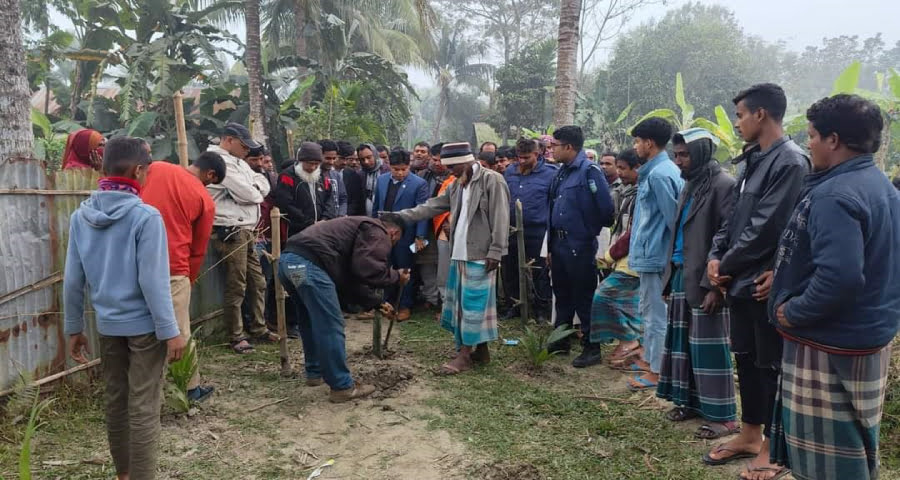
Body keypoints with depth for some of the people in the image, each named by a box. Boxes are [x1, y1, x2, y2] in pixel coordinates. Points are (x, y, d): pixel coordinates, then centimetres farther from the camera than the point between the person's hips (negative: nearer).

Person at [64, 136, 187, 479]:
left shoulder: (81, 217, 1)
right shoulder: (146, 216, -17)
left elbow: (72, 280, 4)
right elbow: (152, 280, -18)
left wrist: (73, 328, 14)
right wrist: (170, 331, -13)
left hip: (107, 325, 6)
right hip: (144, 325, -6)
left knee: (116, 403, 18)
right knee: (143, 409, 2)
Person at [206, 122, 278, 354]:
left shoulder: (239, 162, 18)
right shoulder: (221, 162, -13)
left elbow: (264, 186, 12)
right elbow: (247, 194, -18)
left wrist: (253, 188, -8)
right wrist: (257, 193, 3)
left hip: (246, 230, 10)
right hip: (231, 232, -10)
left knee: (257, 282, 14)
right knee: (236, 287, -2)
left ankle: (259, 328, 25)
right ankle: (237, 336, 8)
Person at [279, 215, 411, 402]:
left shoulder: (359, 227, 34)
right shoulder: (378, 233, 6)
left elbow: (349, 278, 34)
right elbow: (369, 270, -11)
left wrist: (376, 302, 35)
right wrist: (396, 277, 8)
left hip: (288, 259, 10)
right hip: (308, 264, -10)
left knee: (311, 323, 25)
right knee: (331, 327, -2)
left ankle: (315, 372, 37)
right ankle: (343, 387, 5)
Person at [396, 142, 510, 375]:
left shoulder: (492, 180, -9)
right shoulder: (456, 185, 14)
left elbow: (500, 219, -13)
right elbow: (431, 206, 12)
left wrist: (496, 251, -17)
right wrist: (400, 216, 4)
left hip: (480, 255, -8)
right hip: (459, 254, 8)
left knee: (474, 304, -3)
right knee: (463, 304, 12)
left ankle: (465, 355, 5)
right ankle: (481, 350, 24)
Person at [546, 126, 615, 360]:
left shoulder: (589, 171, -15)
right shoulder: (562, 171, 11)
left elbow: (606, 208, -18)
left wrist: (592, 230, -1)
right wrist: (551, 246, 14)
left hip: (580, 246, -8)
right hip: (559, 243, 8)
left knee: (584, 298, 2)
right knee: (562, 295, 18)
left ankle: (592, 347, 15)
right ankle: (561, 341, 31)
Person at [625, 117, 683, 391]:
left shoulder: (658, 174, -19)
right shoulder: (662, 170, 12)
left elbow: (673, 216, -20)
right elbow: (674, 215, 16)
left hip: (654, 254, -10)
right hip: (651, 252, 10)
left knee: (656, 314, -1)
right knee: (649, 310, 20)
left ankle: (656, 372, 9)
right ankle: (649, 358, 33)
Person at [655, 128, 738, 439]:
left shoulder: (723, 185, -12)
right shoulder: (690, 184, 14)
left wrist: (715, 285, -20)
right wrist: (672, 275, 14)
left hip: (705, 280, -8)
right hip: (682, 276, 8)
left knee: (709, 347, -2)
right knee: (684, 342, 14)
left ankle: (723, 416, 9)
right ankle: (691, 401, 27)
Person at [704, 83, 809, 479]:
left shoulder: (790, 162, -16)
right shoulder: (753, 160, 12)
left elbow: (765, 227, -21)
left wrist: (727, 265, -12)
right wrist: (716, 256, -1)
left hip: (766, 284, -9)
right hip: (741, 281, 9)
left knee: (770, 364, 4)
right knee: (745, 358, 17)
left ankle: (772, 446, 19)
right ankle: (750, 435, 31)